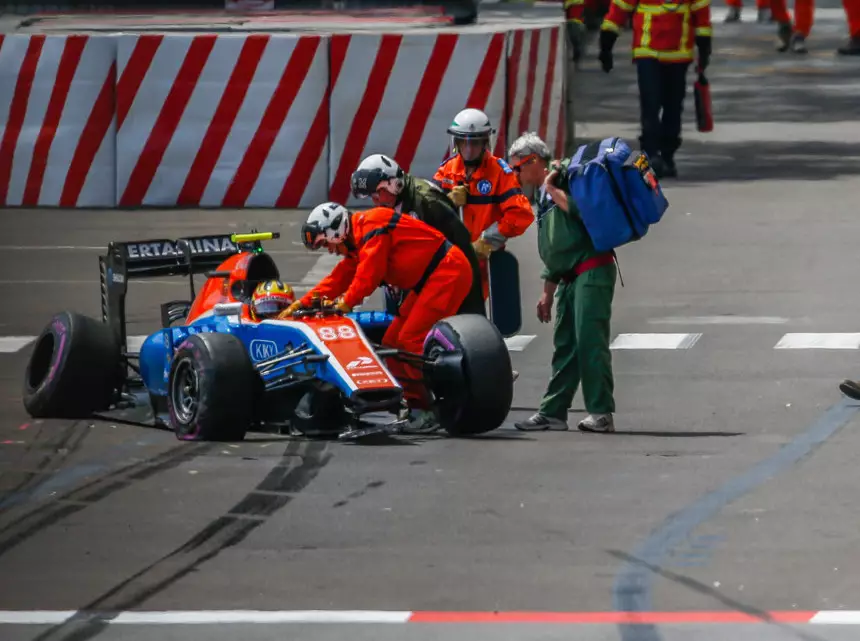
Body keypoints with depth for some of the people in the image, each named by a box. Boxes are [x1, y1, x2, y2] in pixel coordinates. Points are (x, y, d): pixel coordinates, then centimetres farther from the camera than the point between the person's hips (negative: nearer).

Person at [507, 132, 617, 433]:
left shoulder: (566, 175, -4)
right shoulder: (543, 196, 23)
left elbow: (582, 210, -23)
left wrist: (553, 189, -11)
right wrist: (548, 293, 28)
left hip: (592, 271, -10)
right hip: (570, 278, 10)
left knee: (589, 340, -14)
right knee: (564, 345, 10)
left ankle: (601, 413, -15)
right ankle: (552, 412, 13)